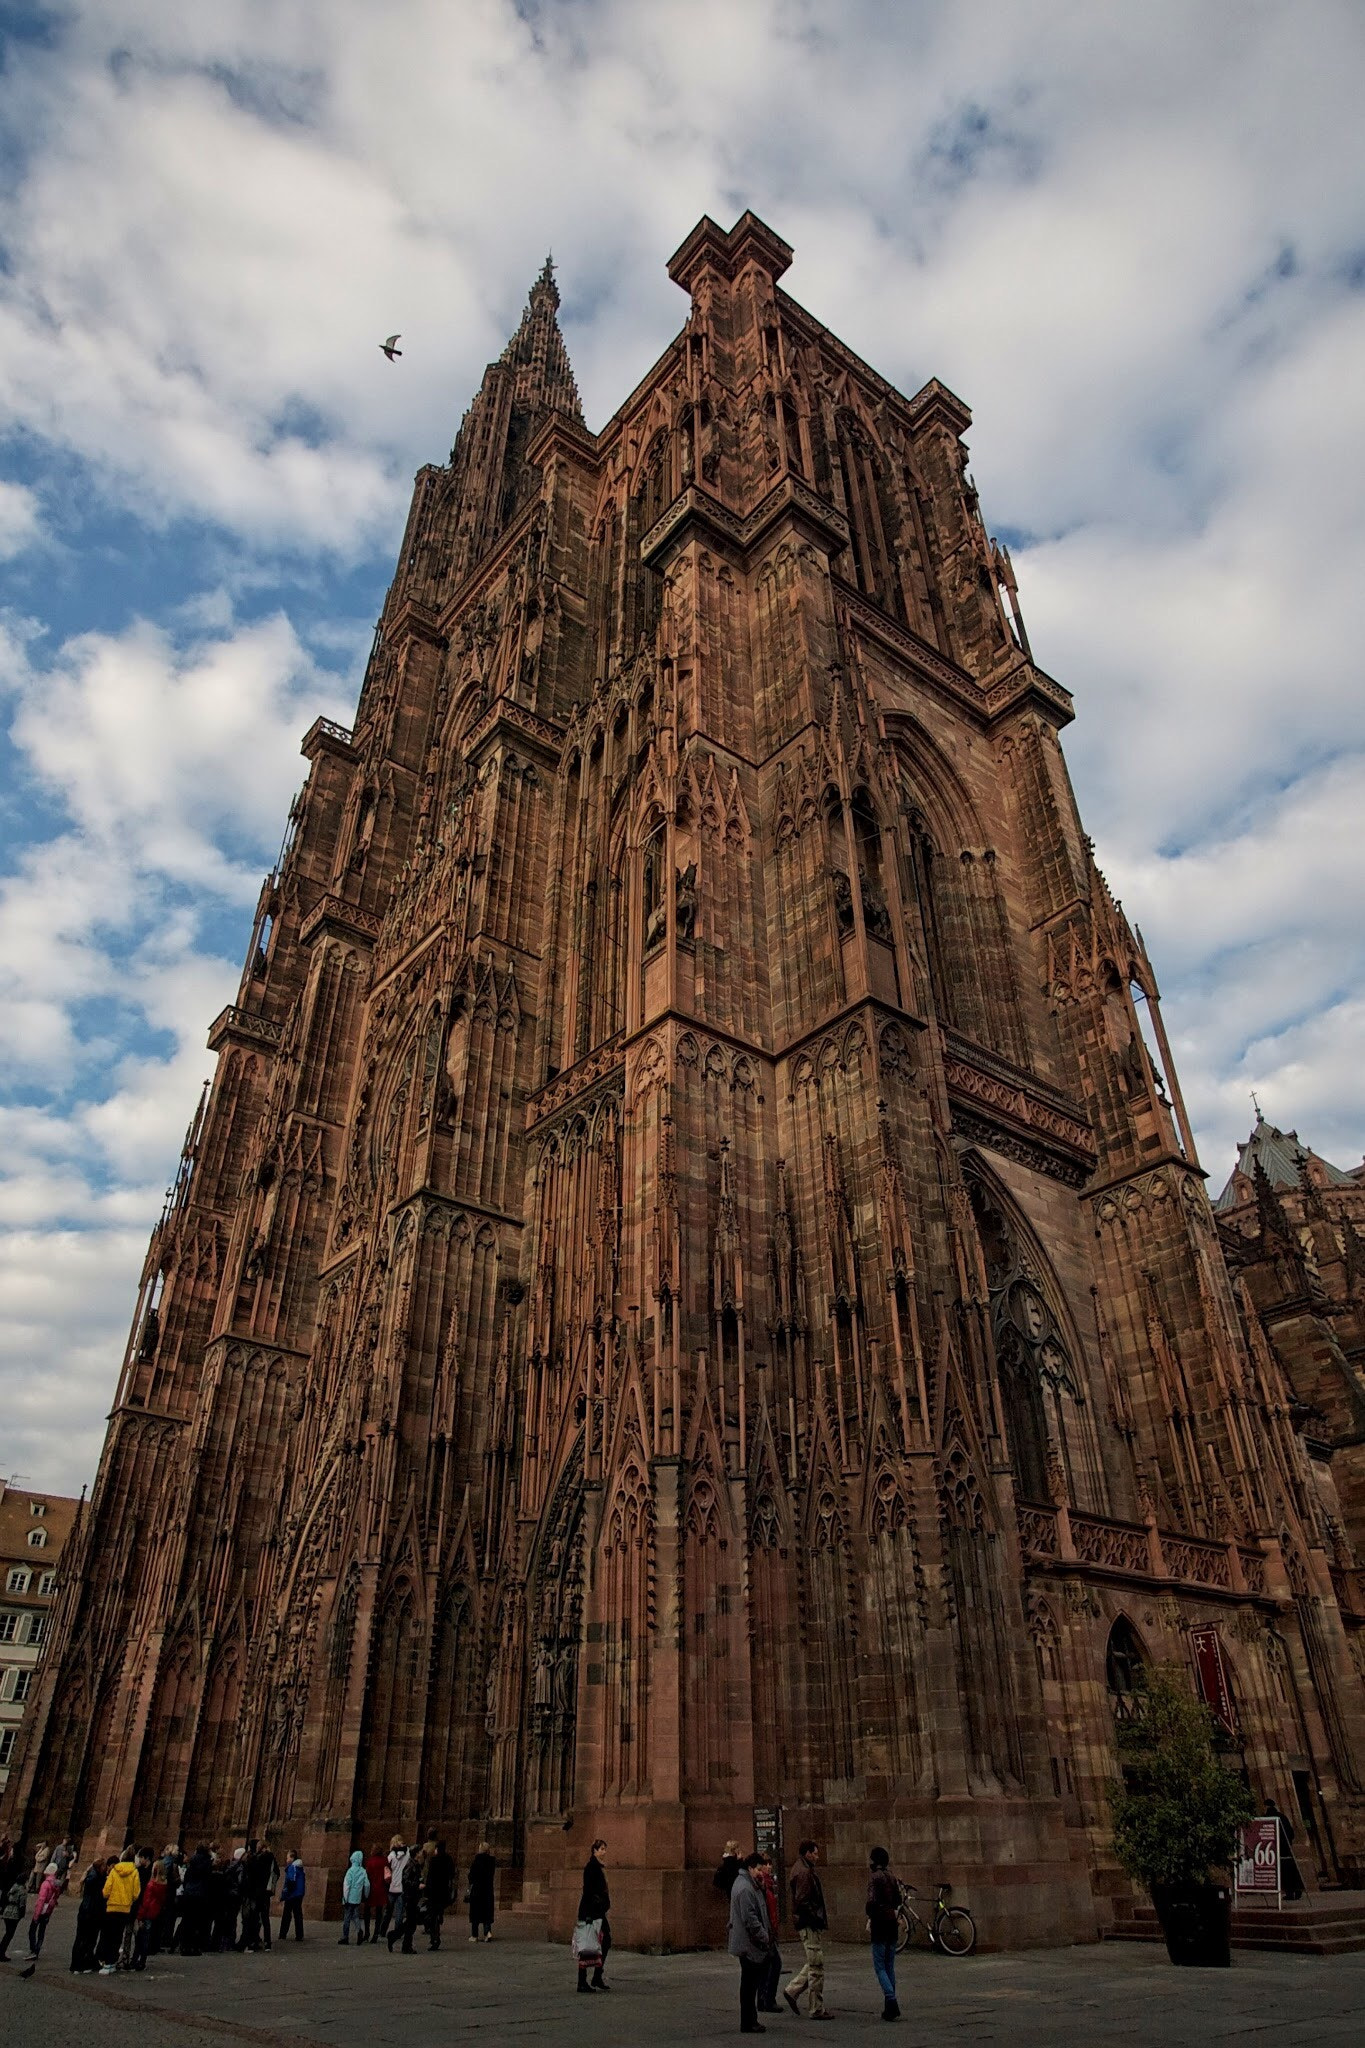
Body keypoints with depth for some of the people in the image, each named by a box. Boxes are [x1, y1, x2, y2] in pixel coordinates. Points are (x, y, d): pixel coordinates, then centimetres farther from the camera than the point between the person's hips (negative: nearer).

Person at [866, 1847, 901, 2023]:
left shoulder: (875, 1877, -12)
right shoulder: (891, 1877, 10)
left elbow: (872, 1900, -21)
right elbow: (898, 1899, 14)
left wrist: (869, 1919, -9)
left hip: (879, 1922, -7)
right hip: (892, 1922, 7)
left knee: (880, 1966, -2)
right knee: (890, 1966, 13)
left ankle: (891, 2002, -14)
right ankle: (890, 2008, 16)